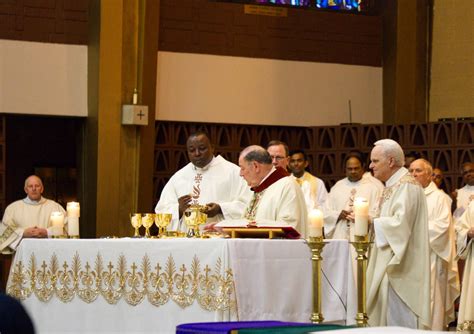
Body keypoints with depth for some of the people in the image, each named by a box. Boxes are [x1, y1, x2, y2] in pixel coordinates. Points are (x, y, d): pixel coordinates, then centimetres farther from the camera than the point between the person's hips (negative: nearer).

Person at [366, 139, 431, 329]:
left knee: (399, 321, -8)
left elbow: (400, 223, -24)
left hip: (401, 267, -10)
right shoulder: (392, 186, 17)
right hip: (390, 263, 10)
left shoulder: (406, 186, -13)